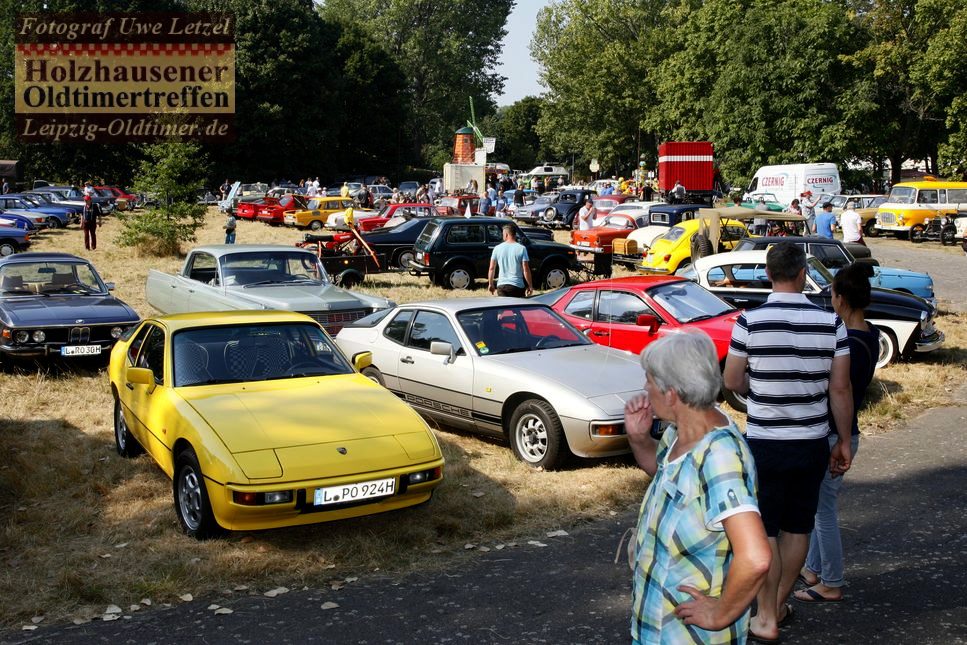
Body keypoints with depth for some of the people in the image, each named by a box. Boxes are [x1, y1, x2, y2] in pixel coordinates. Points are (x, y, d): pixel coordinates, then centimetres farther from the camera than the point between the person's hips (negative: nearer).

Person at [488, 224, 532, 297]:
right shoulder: (521, 248, -6)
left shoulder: (497, 248, 2)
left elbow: (492, 268, 5)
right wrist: (530, 286, 0)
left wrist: (490, 284, 16)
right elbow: (526, 270, -9)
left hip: (501, 286, 2)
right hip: (517, 286, -2)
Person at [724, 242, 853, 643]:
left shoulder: (750, 322, -13)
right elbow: (840, 389, -3)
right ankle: (779, 605, 32)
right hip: (812, 444, 3)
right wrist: (844, 442, 7)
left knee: (764, 530, 7)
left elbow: (732, 383, -5)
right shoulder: (831, 323, -7)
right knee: (798, 528, 17)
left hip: (764, 443, -3)